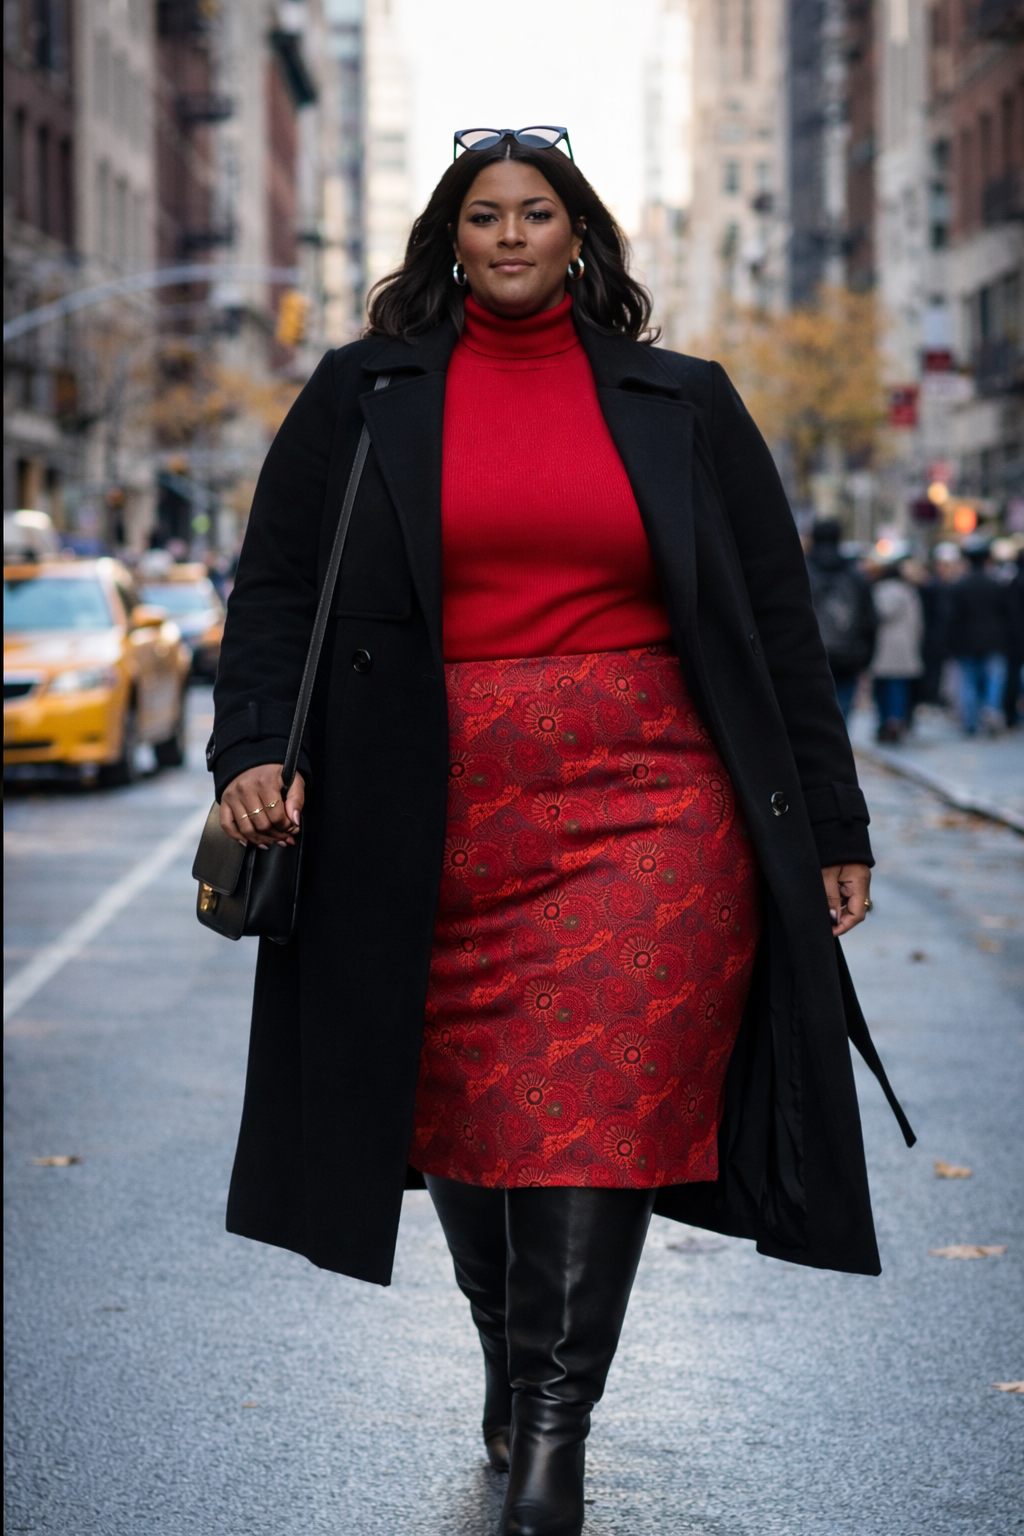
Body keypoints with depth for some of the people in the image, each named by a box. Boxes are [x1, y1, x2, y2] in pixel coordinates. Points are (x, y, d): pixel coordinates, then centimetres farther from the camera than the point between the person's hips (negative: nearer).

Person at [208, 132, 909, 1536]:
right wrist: (254, 747, -10)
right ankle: (508, 1355, 30)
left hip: (643, 802, -1)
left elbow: (777, 619, 11)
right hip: (438, 817, 1)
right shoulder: (361, 397, 12)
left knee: (599, 1103, -10)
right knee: (465, 1107, 7)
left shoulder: (682, 405, 12)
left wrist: (830, 822, 8)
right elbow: (276, 586, 7)